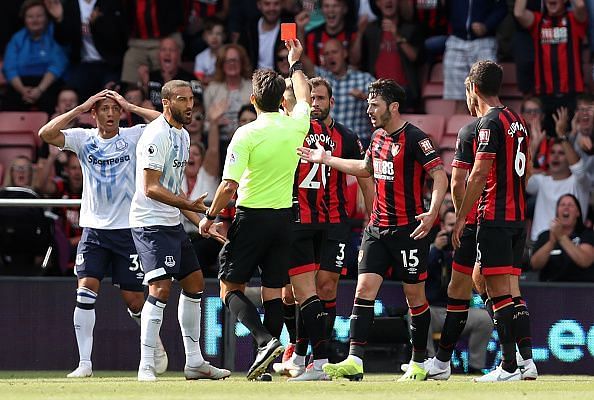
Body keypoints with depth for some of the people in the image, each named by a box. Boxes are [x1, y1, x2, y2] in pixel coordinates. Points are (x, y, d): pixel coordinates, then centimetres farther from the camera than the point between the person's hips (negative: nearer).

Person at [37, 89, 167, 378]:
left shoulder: (134, 137, 0)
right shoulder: (83, 139, 3)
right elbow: (46, 134, -12)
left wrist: (131, 107, -10)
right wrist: (80, 108, -10)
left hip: (128, 229, -1)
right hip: (93, 228, 1)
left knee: (134, 299, 3)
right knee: (85, 291, -13)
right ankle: (85, 363, -10)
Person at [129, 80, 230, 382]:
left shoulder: (182, 135, 15)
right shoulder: (156, 135, -16)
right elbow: (151, 188, -21)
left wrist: (200, 222, 19)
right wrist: (190, 205, -28)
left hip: (172, 222, 10)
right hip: (151, 223, -10)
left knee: (194, 284, 13)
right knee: (160, 288, -17)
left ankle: (194, 362, 21)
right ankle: (146, 366, -14)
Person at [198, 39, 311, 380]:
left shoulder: (246, 134, -14)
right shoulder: (295, 125, 0)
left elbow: (229, 186, -16)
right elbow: (305, 96, 25)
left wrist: (210, 216, -2)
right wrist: (296, 63, 40)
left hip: (252, 217, -5)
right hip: (284, 217, 5)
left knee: (231, 287, 3)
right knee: (273, 291, 7)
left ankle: (266, 340, -18)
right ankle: (267, 364, 3)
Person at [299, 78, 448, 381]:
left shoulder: (414, 138, -12)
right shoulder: (378, 137, 12)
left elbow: (440, 176, -17)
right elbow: (366, 168, 31)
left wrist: (432, 213, -30)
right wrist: (326, 159, 32)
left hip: (408, 229, -7)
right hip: (378, 229, 7)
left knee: (414, 296, 4)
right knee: (364, 288, -6)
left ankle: (419, 364, 18)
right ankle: (354, 362, -13)